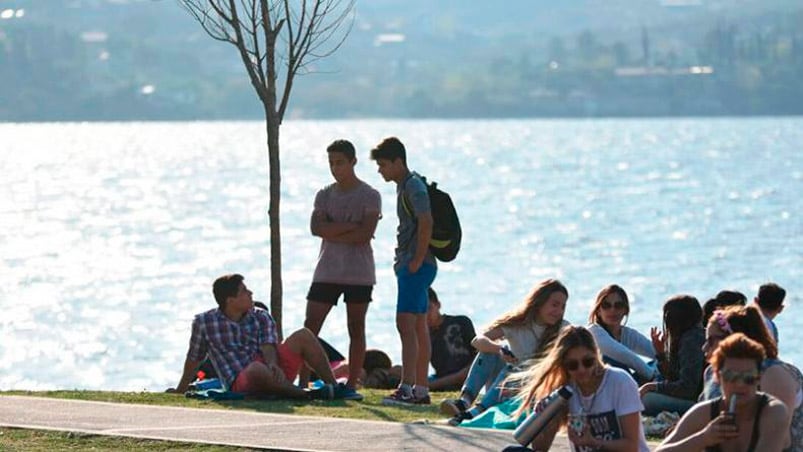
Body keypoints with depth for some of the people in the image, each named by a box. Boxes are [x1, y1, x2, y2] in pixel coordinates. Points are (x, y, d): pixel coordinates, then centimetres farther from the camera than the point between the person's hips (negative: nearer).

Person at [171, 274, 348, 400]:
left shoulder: (261, 318, 11)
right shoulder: (203, 322, 3)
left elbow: (268, 346, -5)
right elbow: (193, 359, 13)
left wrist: (272, 364, -28)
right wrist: (180, 391, 17)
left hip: (271, 376, 5)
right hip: (240, 382, -4)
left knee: (303, 335, -14)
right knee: (257, 369, -42)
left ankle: (332, 386, -21)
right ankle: (307, 395, -37)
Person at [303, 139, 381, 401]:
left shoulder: (369, 196, -1)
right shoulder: (324, 195, 11)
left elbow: (365, 234, -13)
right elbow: (316, 227, -5)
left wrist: (332, 232, -9)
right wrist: (351, 226, -11)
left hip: (359, 273, -3)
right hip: (327, 271, 3)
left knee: (356, 329, 1)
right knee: (310, 327, -4)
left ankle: (352, 385, 4)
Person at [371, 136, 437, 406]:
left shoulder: (413, 186, -12)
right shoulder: (405, 186, 19)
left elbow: (426, 223, -23)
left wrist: (417, 261, -21)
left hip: (416, 267, -11)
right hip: (410, 266, 11)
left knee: (406, 324, -16)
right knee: (418, 327, 11)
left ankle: (406, 388, -22)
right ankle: (421, 391, 13)